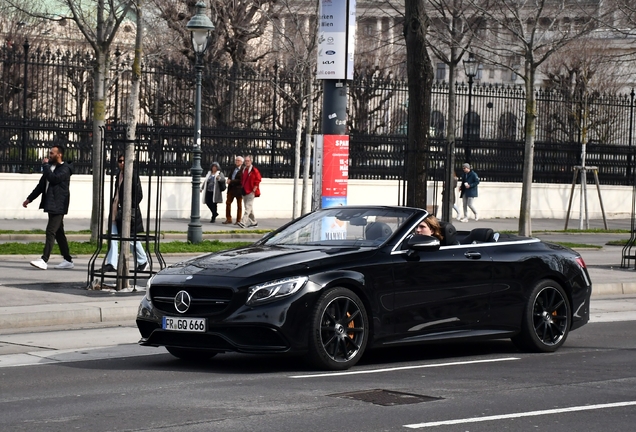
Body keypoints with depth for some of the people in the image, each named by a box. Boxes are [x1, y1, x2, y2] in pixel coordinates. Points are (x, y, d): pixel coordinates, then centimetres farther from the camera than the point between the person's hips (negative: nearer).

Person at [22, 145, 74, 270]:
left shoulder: (65, 169, -10)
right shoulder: (50, 167, 17)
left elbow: (53, 178, -26)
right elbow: (41, 184, 24)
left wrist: (45, 165, -14)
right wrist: (29, 199, 23)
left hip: (58, 206, -10)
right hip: (51, 205, 10)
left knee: (50, 231, -15)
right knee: (59, 233, 11)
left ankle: (44, 261, -20)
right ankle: (68, 260, 16)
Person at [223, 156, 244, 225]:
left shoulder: (243, 170, -13)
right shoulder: (233, 169, 11)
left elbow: (241, 180, -20)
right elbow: (229, 176, 20)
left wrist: (231, 181, -18)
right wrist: (229, 180, -3)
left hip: (239, 189, -7)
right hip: (231, 188, 7)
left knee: (239, 205, 4)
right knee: (228, 203, 5)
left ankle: (238, 220, 10)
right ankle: (228, 219, 12)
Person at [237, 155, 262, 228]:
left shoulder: (254, 170, -8)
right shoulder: (244, 170, 13)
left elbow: (258, 180, -10)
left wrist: (254, 189, -13)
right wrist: (242, 187, 14)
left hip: (251, 192, -8)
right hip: (244, 192, 8)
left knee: (248, 207, -15)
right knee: (249, 208, 12)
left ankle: (243, 222, -25)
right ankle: (254, 222, 22)